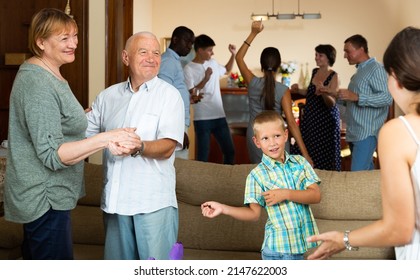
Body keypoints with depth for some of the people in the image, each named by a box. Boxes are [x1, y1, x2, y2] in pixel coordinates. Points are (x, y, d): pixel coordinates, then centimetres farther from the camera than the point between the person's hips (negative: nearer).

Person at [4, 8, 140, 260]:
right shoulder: (38, 85, -22)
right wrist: (106, 139, -33)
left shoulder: (46, 73, 10)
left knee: (35, 258, 22)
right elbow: (51, 154, -26)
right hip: (45, 199, -10)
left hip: (39, 198, 11)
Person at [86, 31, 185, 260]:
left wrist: (139, 146, -31)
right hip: (115, 199, 4)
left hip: (154, 203, -4)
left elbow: (168, 147, -14)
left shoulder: (169, 95, -3)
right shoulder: (108, 96, 11)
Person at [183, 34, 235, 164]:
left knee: (229, 150, 11)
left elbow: (226, 70, 30)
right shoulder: (189, 69, -9)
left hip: (220, 116, 6)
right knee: (203, 154, 1)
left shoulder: (213, 63, 9)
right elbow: (190, 94, -15)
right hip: (202, 119, -6)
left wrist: (233, 54, 15)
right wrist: (205, 79, -23)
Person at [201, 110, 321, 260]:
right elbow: (254, 213, -4)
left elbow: (316, 195, -5)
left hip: (304, 244, 3)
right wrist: (223, 208, -16)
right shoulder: (257, 175, -6)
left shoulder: (300, 162, 2)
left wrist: (286, 194, -18)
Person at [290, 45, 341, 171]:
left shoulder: (333, 76, -12)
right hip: (310, 117, 7)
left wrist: (323, 92, -37)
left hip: (326, 119, -7)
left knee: (324, 155, -1)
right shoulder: (315, 71, 7)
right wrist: (298, 90, 7)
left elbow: (332, 103, -19)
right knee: (306, 150, 8)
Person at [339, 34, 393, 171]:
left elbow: (387, 98, -22)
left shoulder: (376, 69, -10)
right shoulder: (360, 70, 20)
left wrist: (356, 97, -27)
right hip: (354, 133, 9)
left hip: (366, 134, -9)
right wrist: (339, 97, 14)